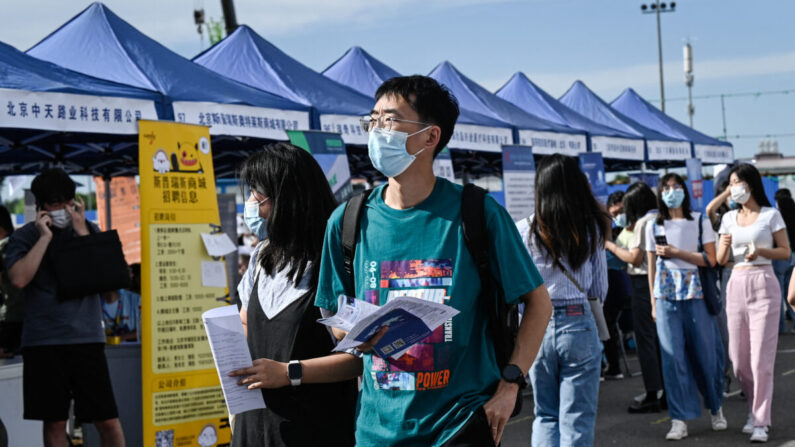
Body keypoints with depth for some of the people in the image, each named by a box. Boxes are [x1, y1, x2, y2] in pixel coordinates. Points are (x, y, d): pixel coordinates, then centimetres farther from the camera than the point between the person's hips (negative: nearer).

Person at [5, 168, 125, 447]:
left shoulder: (88, 230, 11)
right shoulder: (24, 237, 5)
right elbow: (19, 278, -13)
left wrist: (82, 231, -6)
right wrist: (45, 236, -9)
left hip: (87, 336, 1)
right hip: (43, 340, -1)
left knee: (107, 420, -2)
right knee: (54, 422, 5)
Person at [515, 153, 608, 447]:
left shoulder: (523, 230, -4)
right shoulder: (592, 228, -1)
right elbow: (600, 290, 5)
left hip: (536, 326, 1)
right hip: (578, 324, 0)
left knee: (545, 417, 16)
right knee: (577, 421, 5)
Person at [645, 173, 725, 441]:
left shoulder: (700, 222, 5)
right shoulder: (654, 227, 9)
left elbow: (710, 259, -3)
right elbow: (652, 267, 11)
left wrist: (676, 252, -10)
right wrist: (653, 303, 7)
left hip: (696, 294, -1)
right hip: (666, 295, 1)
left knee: (706, 353, 2)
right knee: (673, 356, -3)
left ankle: (716, 408, 24)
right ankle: (679, 420, 1)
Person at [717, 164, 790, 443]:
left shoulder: (770, 215, 0)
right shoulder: (729, 218, 13)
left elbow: (786, 252, 0)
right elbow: (721, 260, 10)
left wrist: (760, 251, -17)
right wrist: (725, 245, -11)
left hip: (763, 286, -5)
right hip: (736, 286, 5)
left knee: (761, 358, -7)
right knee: (738, 359, 7)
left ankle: (760, 422, -1)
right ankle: (756, 409, 27)